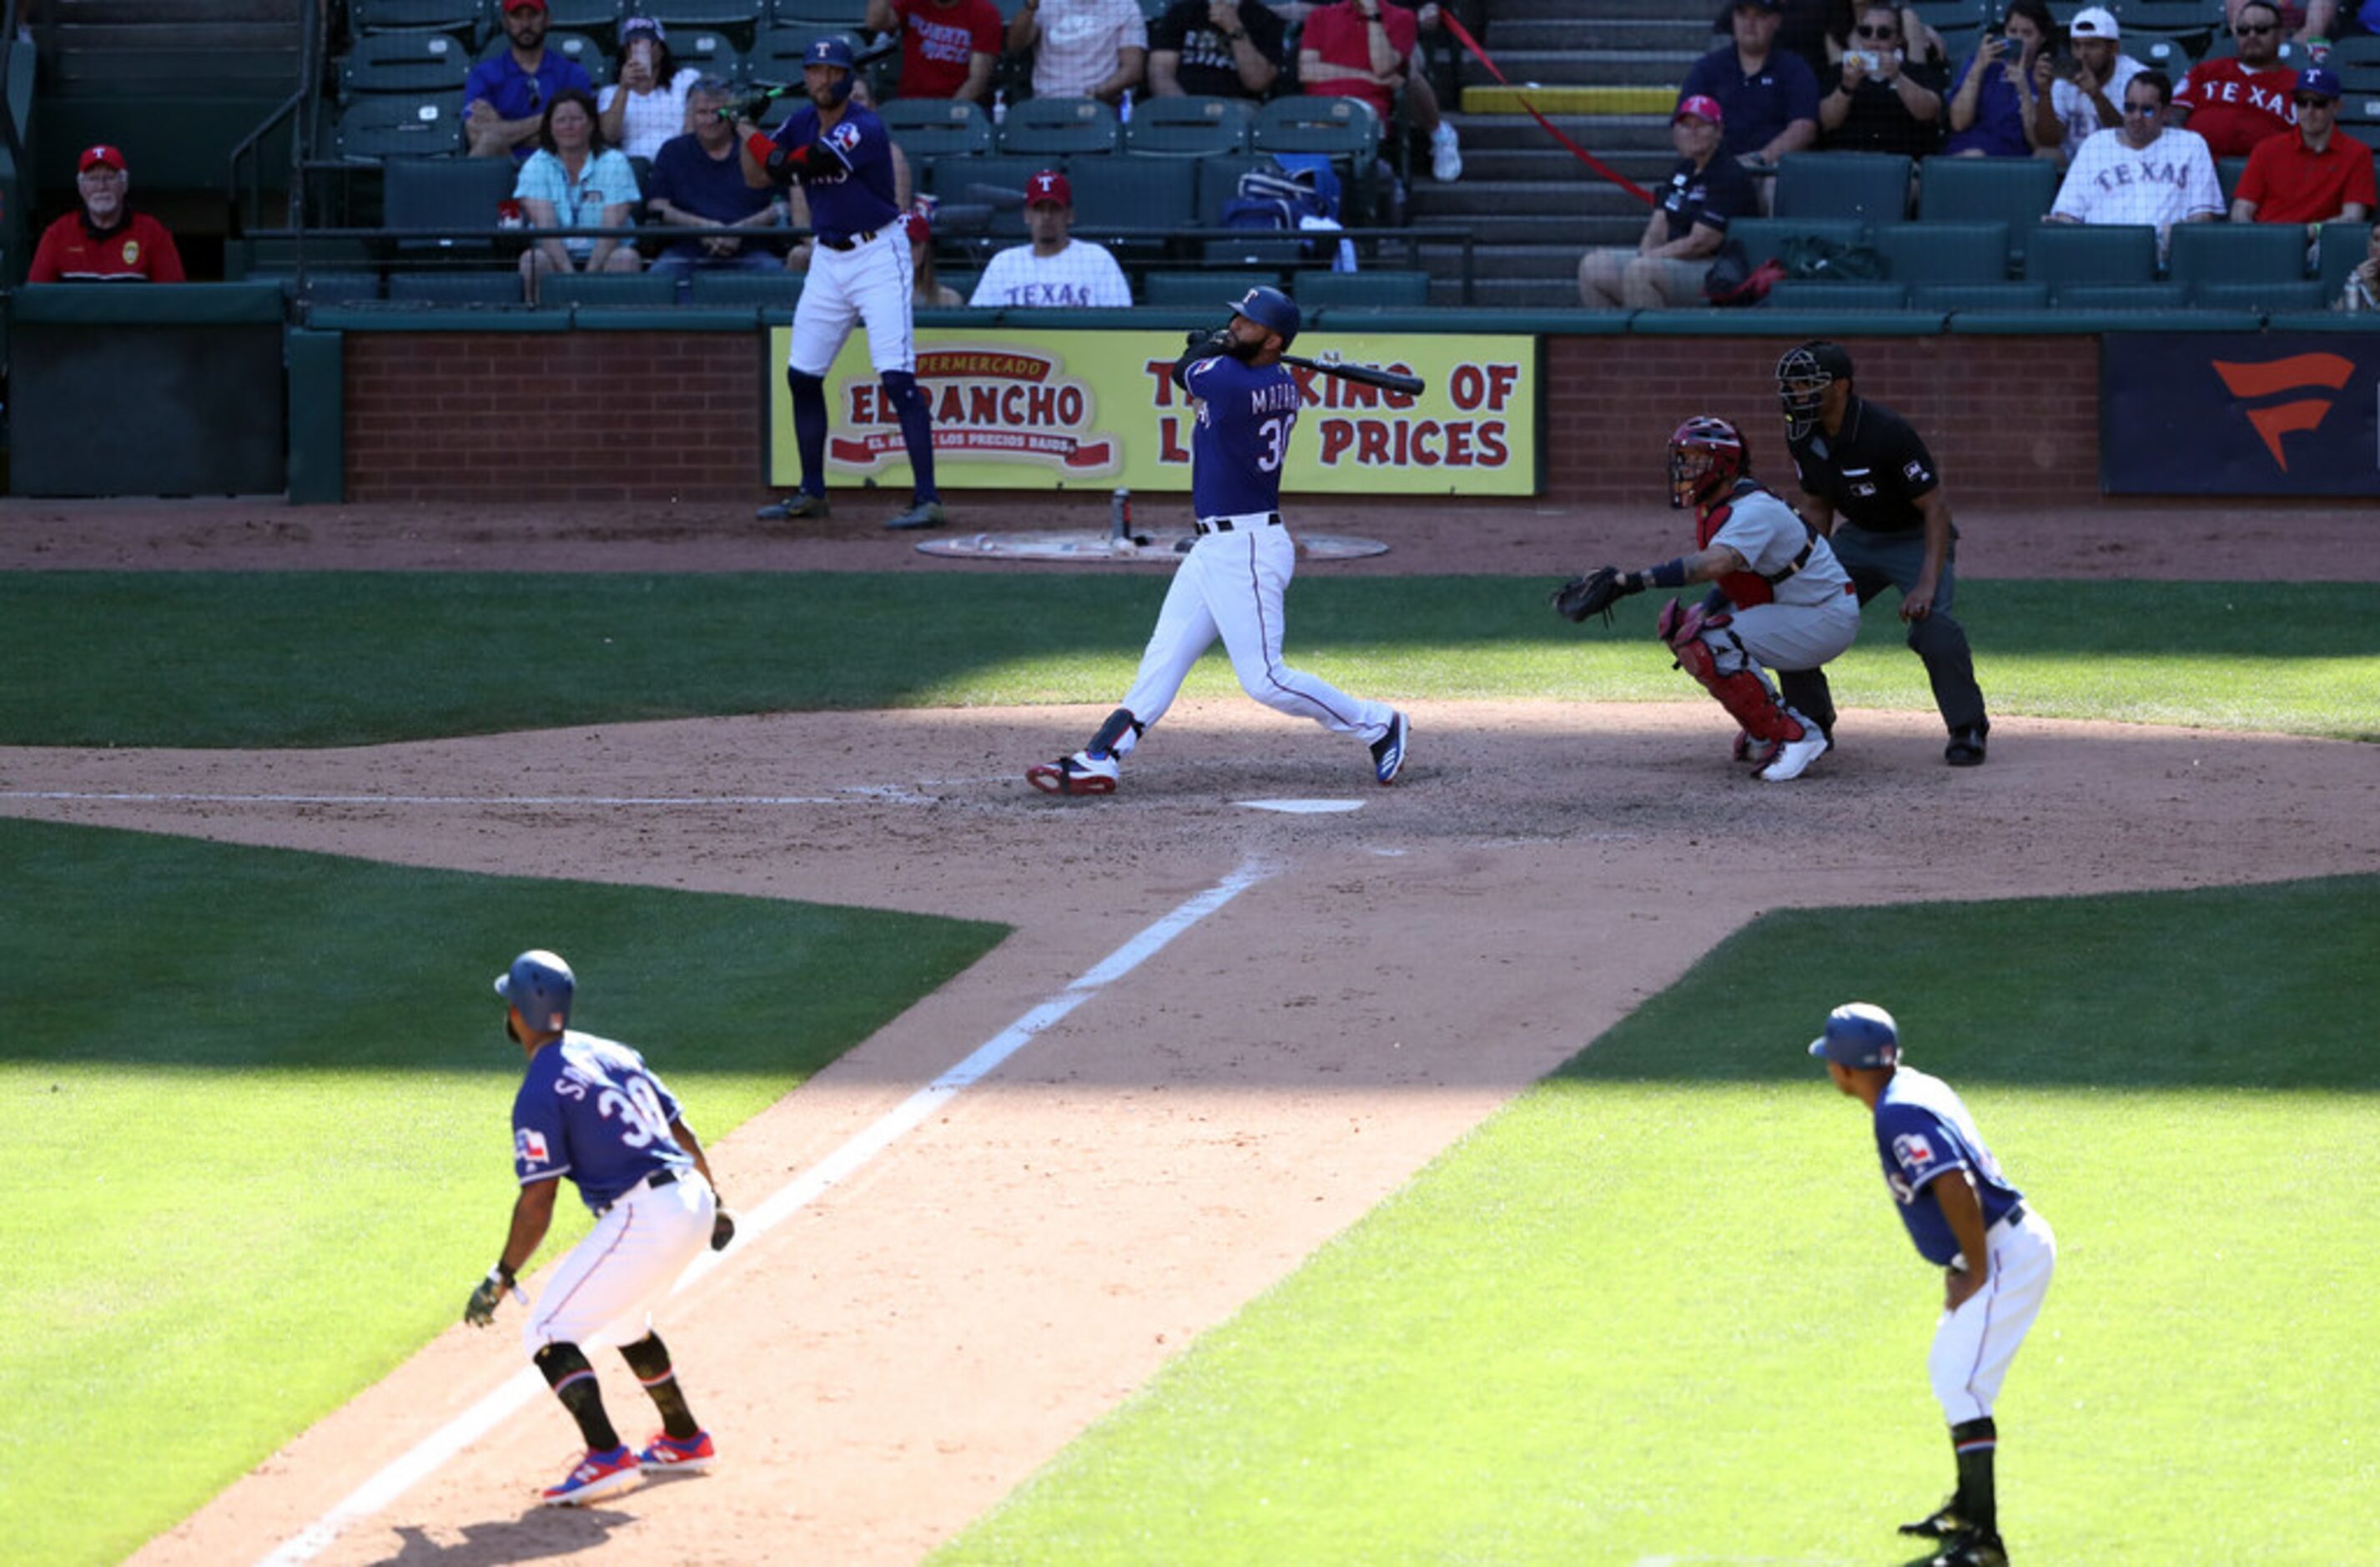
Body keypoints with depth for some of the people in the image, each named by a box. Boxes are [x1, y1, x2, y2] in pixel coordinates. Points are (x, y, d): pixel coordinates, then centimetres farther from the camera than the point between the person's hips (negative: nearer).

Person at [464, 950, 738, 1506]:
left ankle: (607, 1457, -20)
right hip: (694, 1200, 9)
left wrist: (502, 1278, -4)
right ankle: (684, 1440, 39)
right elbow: (683, 1132, 21)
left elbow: (537, 1200, -12)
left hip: (641, 1219, -9)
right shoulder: (615, 1055, 15)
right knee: (623, 1317, 32)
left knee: (547, 1335, -4)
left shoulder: (540, 1092, -8)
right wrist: (715, 1204, 33)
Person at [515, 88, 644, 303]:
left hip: (603, 258, 0)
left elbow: (612, 226, -11)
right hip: (556, 259, 0)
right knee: (532, 259, -31)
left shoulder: (614, 163, 1)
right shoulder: (536, 165, 3)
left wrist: (589, 275, -26)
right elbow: (545, 225, -11)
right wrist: (568, 274, -27)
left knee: (626, 258, -31)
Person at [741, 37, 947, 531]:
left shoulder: (863, 128, -19)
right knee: (802, 374, 11)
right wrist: (748, 128, -6)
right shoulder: (801, 123, 6)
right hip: (828, 260, 8)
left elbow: (786, 167, -24)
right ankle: (812, 493, 26)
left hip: (877, 254, -8)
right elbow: (756, 178, 9)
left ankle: (928, 499, -18)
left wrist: (752, 135, -7)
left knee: (897, 377, -15)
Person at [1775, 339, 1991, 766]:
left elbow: (1936, 507, -26)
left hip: (1916, 538, -7)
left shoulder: (1885, 432, -30)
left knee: (1930, 619, -30)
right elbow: (1816, 506, 6)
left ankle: (1968, 728, -14)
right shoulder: (1803, 436, -9)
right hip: (1857, 537, 7)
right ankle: (1811, 725, 12)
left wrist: (1927, 583, -34)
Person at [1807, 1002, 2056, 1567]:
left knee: (1961, 1387, -14)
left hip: (2006, 1255, -11)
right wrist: (1964, 1266, 17)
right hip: (2009, 1246, 11)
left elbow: (1956, 1188, -30)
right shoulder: (1916, 1088, 11)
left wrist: (1977, 1272, -21)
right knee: (1947, 1371, 25)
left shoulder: (1899, 1115, -20)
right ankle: (1968, 1507, 40)